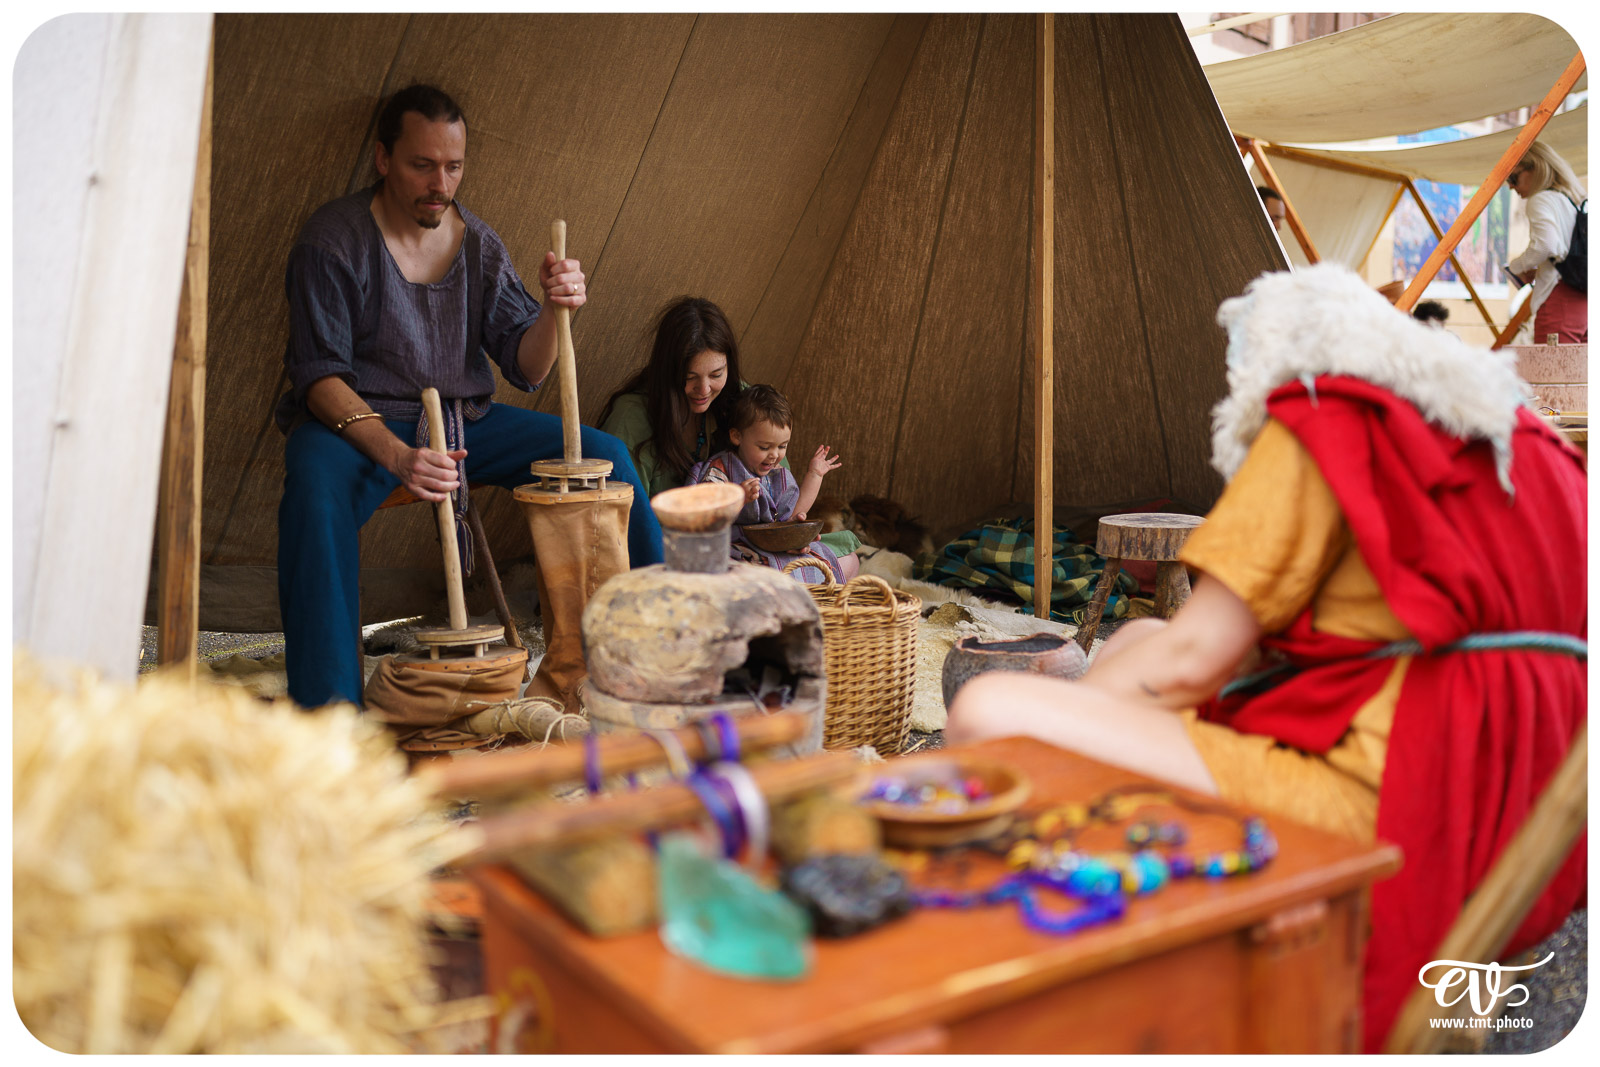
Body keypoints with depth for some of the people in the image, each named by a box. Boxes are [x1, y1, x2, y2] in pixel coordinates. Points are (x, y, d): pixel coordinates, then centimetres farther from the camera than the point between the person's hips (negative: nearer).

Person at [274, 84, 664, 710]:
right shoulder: (332, 240, -9)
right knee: (317, 490, -39)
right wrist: (396, 456, -33)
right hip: (356, 419, -4)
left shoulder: (478, 243, 6)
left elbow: (525, 369, 1)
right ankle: (326, 706, -36)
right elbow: (320, 376, -16)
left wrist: (554, 311, -22)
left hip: (462, 418, 5)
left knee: (605, 456, -9)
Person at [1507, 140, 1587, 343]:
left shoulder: (1541, 200, -4)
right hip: (1587, 298, 8)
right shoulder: (1583, 199, 21)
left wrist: (1517, 266, -2)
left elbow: (1545, 245, -20)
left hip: (1561, 295, -8)